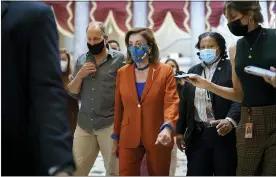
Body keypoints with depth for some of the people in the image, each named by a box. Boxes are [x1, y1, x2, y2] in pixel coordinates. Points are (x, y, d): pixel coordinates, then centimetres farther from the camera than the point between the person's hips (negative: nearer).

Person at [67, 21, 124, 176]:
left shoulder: (119, 59, -4)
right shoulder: (81, 60, 10)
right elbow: (72, 92, 11)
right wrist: (80, 75, -7)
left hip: (110, 124, -4)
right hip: (84, 125, 4)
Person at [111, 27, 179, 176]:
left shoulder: (165, 71, -2)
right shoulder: (122, 73, 8)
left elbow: (171, 102, -12)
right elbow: (119, 108, 12)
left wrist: (167, 128, -30)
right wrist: (116, 137, 13)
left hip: (157, 138, -2)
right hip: (129, 139, 2)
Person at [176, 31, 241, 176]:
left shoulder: (231, 68, -2)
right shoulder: (193, 71, 15)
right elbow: (184, 103, 16)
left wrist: (230, 120, -29)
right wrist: (180, 131, 12)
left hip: (224, 133, -4)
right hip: (197, 135, 4)